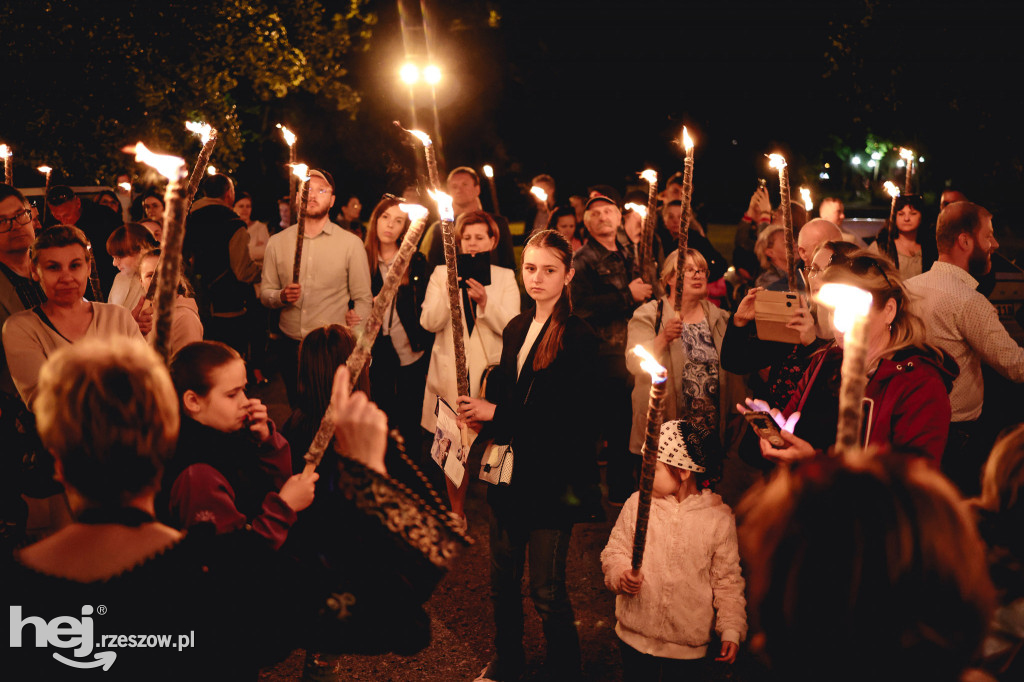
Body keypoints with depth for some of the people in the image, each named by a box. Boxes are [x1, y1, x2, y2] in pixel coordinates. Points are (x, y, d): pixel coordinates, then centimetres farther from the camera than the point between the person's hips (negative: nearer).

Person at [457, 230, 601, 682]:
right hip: (509, 473, 7)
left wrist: (496, 414, -16)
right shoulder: (515, 329, 9)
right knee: (503, 580, 18)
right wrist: (481, 414, -6)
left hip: (552, 479, -7)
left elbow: (572, 419, -19)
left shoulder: (579, 338, -13)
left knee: (546, 590, 1)